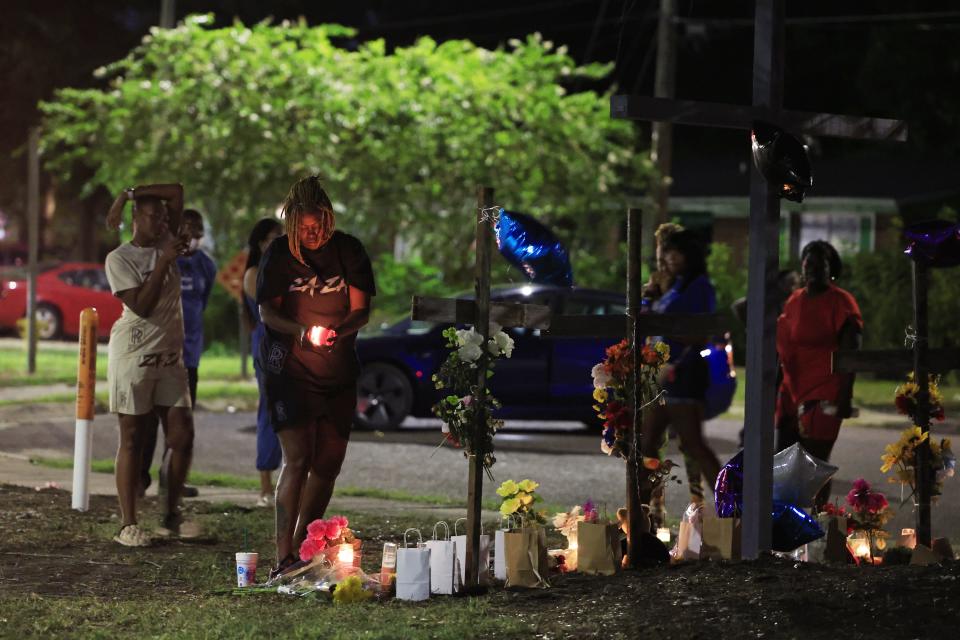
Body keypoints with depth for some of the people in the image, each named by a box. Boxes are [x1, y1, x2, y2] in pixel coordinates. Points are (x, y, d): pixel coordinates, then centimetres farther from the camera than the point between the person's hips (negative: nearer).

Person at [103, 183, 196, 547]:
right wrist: (163, 263, -19)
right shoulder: (119, 259, -6)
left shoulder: (166, 244, 10)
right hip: (134, 356, -6)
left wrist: (129, 194, 4)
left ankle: (171, 516, 10)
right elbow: (141, 305, -17)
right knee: (132, 440, -4)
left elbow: (178, 192, 9)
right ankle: (128, 525, -2)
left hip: (170, 357, 6)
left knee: (182, 437, -1)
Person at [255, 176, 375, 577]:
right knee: (298, 459, -16)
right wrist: (304, 331, -22)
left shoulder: (348, 250, 0)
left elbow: (361, 311, -1)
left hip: (338, 371, 3)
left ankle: (303, 547, 23)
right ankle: (284, 557, -17)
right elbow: (267, 312, -3)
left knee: (328, 464, 7)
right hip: (289, 367, -3)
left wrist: (338, 330, -23)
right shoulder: (279, 254, -4)